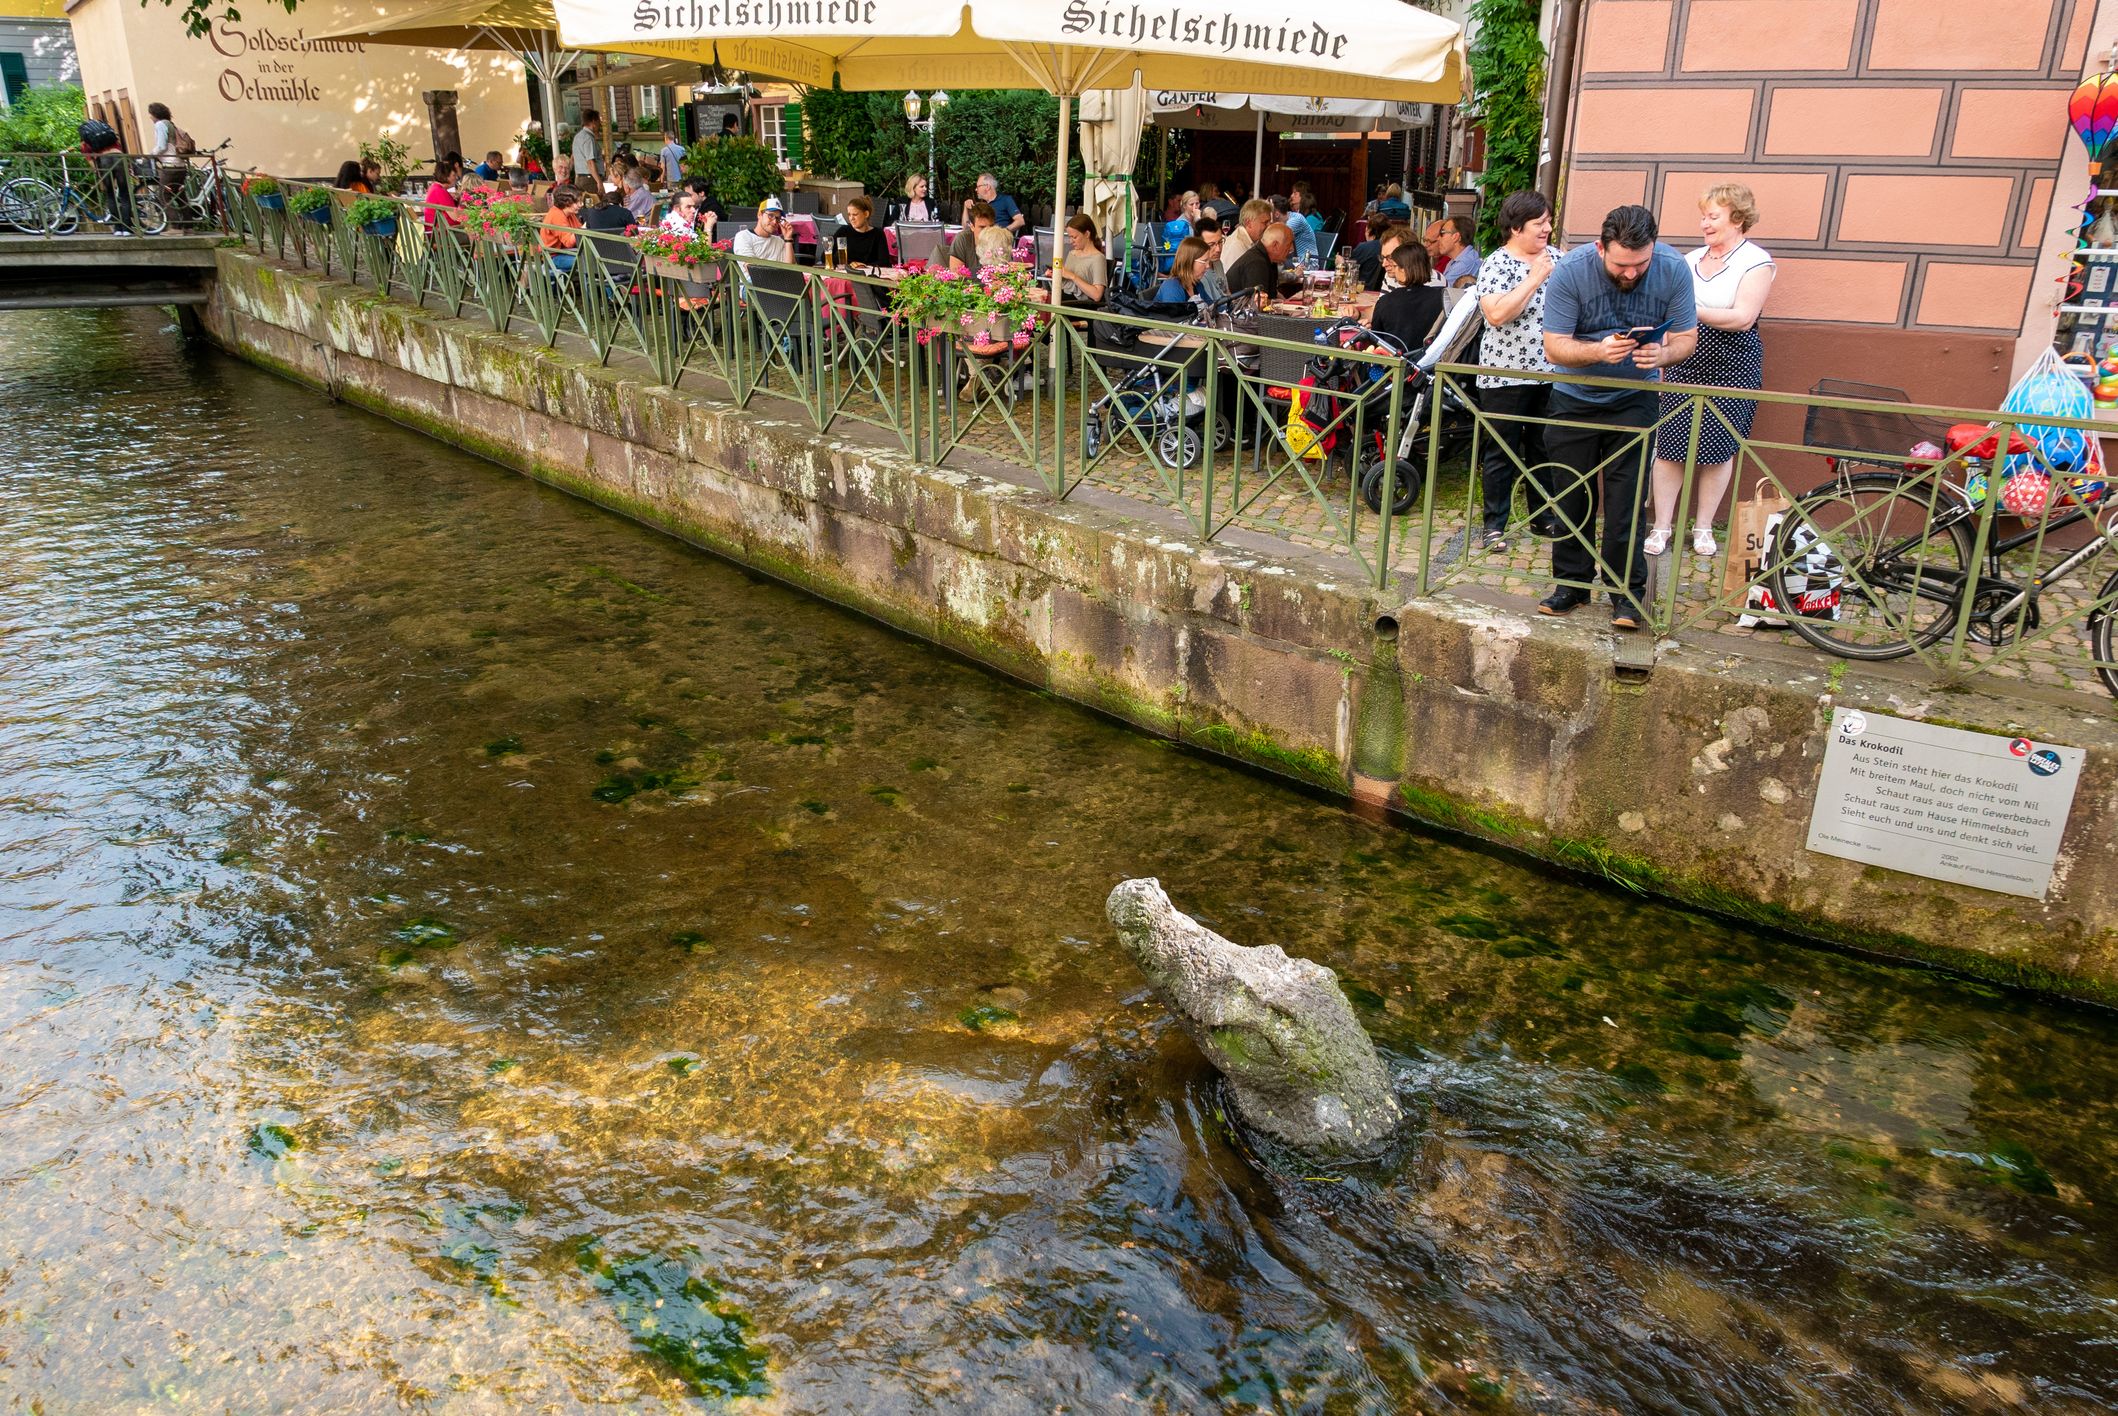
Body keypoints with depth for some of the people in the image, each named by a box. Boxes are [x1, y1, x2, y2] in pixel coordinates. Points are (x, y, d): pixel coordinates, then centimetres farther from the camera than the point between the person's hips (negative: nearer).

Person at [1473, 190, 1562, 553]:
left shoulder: (1554, 257, 8)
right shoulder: (1496, 264, -11)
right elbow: (1496, 314, -26)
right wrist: (1534, 278, -22)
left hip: (1550, 373, 6)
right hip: (1506, 376, -6)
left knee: (1544, 449, 14)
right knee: (1502, 453, 2)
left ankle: (1543, 516, 26)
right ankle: (1494, 525, 10)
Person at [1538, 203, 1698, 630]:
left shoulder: (1673, 270, -14)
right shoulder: (1570, 271, -18)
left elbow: (1686, 336, -7)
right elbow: (1554, 347, -18)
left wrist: (1664, 354, -31)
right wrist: (1600, 351, -37)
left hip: (1634, 398, 0)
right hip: (1575, 398, 0)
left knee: (1626, 498, -7)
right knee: (1572, 495, 4)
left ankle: (1627, 591, 1)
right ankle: (1572, 583, 16)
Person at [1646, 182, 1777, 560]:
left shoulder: (1756, 261, -6)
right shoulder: (1692, 259, 11)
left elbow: (1742, 317, -17)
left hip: (1731, 369, -4)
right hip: (1685, 364, 4)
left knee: (1718, 449, 3)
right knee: (1668, 444, -1)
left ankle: (1703, 527, 16)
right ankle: (1662, 526, 8)